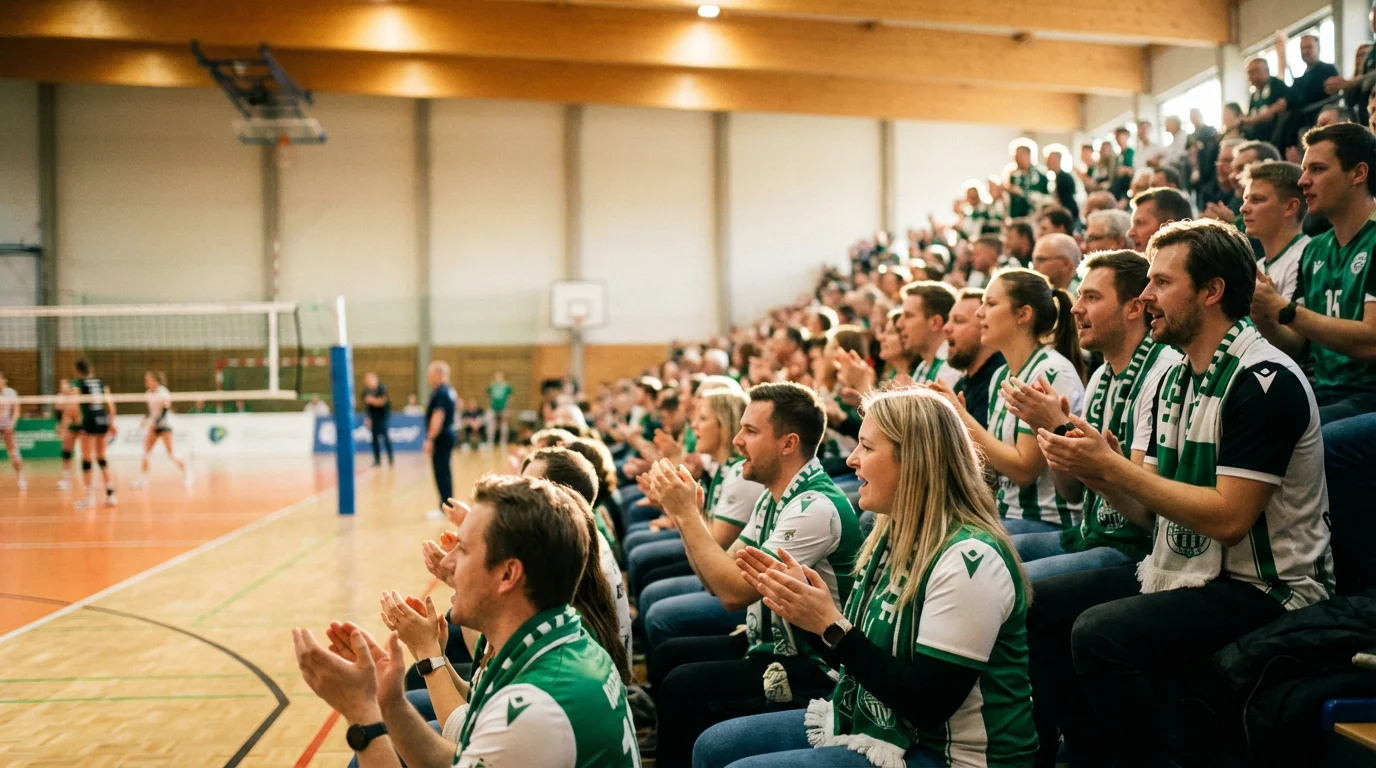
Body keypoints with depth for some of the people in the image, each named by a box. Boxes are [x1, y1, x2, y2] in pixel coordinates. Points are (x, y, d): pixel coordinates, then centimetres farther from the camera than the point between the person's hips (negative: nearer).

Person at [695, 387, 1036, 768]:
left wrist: (831, 624, -25)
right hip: (874, 723, 9)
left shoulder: (969, 559, -23)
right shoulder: (895, 534, 6)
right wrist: (803, 605, -3)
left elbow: (929, 703, -26)